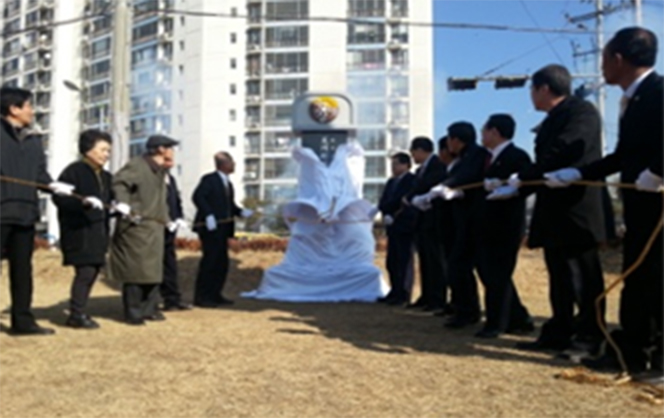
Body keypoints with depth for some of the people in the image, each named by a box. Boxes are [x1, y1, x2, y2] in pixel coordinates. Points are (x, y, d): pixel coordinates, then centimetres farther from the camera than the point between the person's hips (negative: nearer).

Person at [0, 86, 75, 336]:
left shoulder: (33, 142, 17)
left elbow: (40, 174, 12)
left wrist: (52, 185, -8)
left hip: (25, 212, 6)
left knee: (22, 267, 11)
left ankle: (22, 320, 20)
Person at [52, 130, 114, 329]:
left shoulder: (106, 177, 16)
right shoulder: (73, 171, -8)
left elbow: (109, 201, 23)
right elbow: (59, 198, -16)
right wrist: (84, 202, -28)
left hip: (97, 232, 8)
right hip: (79, 231, -8)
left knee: (93, 270, 9)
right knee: (85, 270, -11)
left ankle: (78, 312, 20)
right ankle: (76, 315, 0)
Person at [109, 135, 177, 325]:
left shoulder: (160, 171, 19)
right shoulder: (137, 165, -10)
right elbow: (119, 182, -24)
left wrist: (167, 220, 22)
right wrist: (123, 205, -37)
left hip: (155, 228, 9)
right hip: (136, 226, -9)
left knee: (154, 270, 11)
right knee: (136, 270, -5)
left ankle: (149, 309, 20)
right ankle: (133, 313, 3)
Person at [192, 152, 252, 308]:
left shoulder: (228, 183, 18)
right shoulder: (209, 179, -8)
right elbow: (197, 197, -18)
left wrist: (241, 212, 4)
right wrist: (208, 215, -26)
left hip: (222, 228, 9)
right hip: (210, 228, -9)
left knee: (222, 263, 10)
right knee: (210, 260, -8)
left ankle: (214, 295, 20)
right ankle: (201, 297, -1)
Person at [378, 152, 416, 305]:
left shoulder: (412, 180, -7)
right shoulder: (391, 182, 18)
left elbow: (403, 201, -16)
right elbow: (382, 203, 11)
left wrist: (393, 215, -5)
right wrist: (386, 215, -7)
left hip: (405, 227, -8)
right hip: (392, 227, 8)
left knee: (404, 261, -5)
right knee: (391, 262, 10)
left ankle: (403, 294, -1)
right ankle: (395, 291, 18)